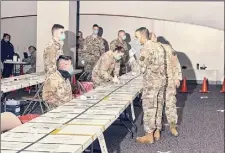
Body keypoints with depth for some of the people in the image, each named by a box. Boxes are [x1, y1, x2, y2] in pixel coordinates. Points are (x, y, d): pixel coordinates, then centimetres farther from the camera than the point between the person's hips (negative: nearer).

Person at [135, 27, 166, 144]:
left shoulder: (146, 48, -16)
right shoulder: (158, 46, 11)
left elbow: (142, 68, -16)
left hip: (151, 83, -9)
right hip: (161, 81, 9)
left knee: (149, 108, -1)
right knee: (158, 107, 15)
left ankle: (149, 135, 5)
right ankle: (157, 131, 23)